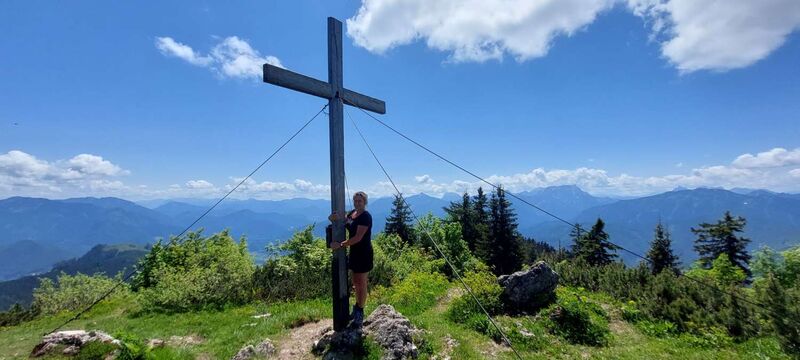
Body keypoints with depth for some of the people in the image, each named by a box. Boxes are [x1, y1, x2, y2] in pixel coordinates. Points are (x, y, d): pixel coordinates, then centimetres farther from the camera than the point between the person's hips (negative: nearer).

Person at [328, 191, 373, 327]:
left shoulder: (366, 217, -19)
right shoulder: (352, 213, 7)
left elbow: (358, 237, -26)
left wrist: (340, 245, -28)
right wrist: (333, 218, -14)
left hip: (363, 254, -8)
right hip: (353, 252, 8)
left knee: (361, 284, 4)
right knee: (355, 282, 19)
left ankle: (360, 314, 17)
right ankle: (357, 307, 36)